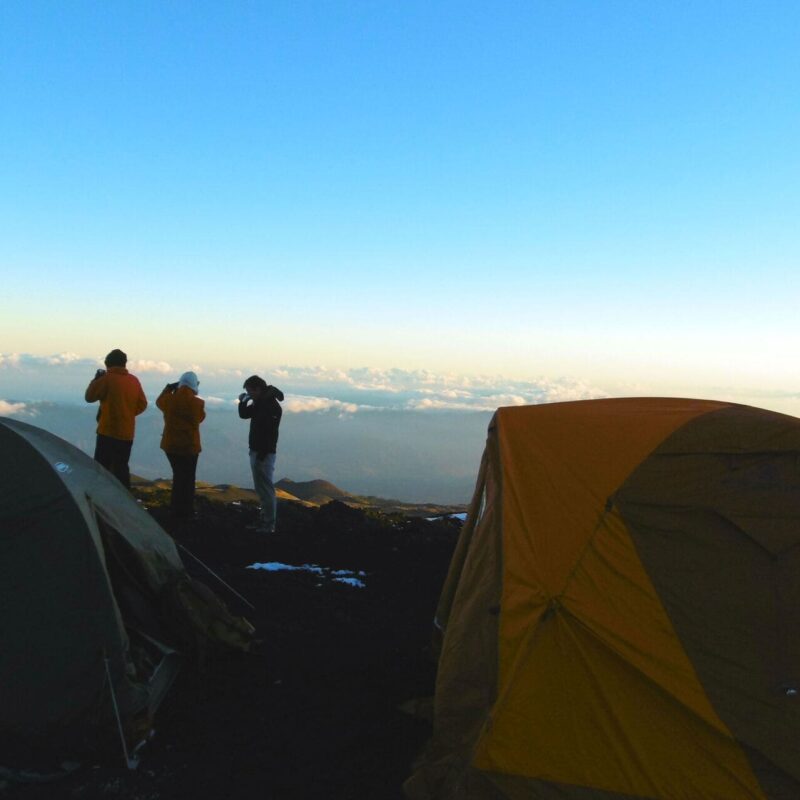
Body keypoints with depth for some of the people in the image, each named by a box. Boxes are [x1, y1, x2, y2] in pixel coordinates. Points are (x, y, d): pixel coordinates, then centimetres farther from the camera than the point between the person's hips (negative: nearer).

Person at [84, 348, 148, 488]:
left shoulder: (107, 379, -10)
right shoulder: (134, 380, 5)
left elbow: (89, 397, -4)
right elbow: (142, 404, 10)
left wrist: (96, 379, 9)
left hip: (108, 432, -5)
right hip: (127, 433, 5)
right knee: (121, 467, 13)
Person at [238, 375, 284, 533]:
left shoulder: (272, 406, -18)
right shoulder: (259, 403, 12)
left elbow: (270, 433, -23)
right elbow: (244, 415, 24)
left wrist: (262, 454, -24)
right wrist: (243, 402, 6)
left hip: (264, 453, -10)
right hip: (256, 451, 10)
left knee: (266, 488, -6)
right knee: (261, 488, 15)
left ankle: (269, 525, -1)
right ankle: (265, 520, 23)